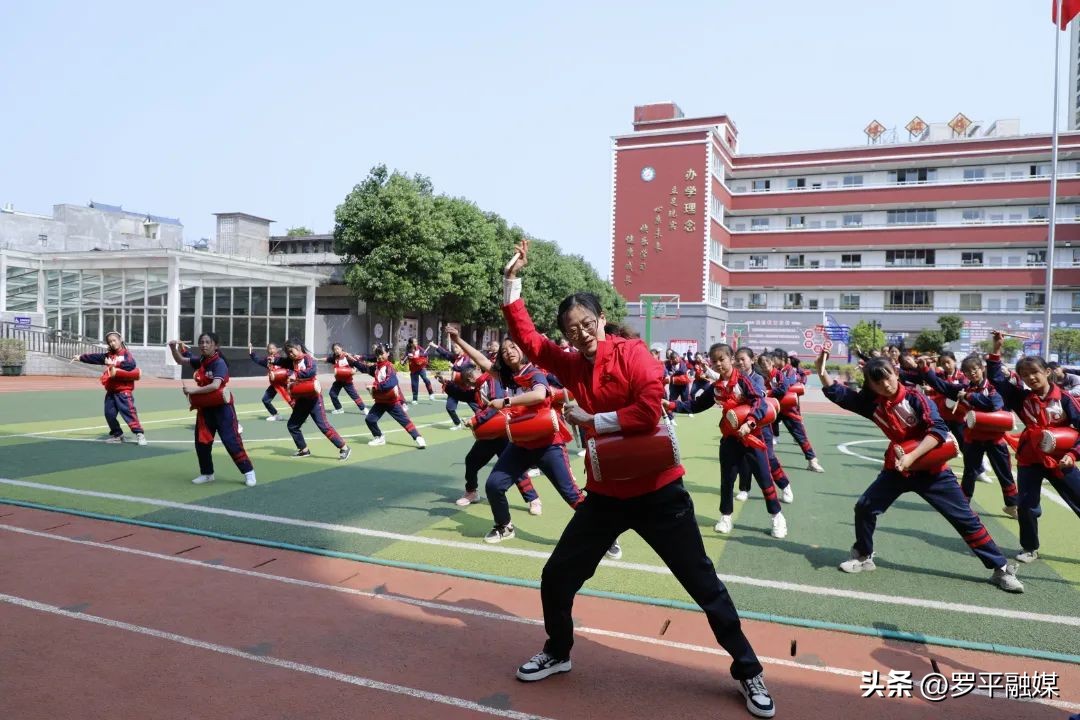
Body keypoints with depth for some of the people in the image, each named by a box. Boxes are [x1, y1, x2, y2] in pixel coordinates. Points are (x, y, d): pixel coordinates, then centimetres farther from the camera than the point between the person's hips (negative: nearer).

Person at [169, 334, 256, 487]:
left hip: (222, 408, -7)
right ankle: (207, 473, 28)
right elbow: (180, 360, 16)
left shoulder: (219, 363, -19)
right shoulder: (200, 361, 3)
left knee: (231, 441, -7)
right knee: (201, 442, 11)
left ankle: (248, 472, 3)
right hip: (205, 407, 7)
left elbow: (215, 386, -31)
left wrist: (193, 390, -25)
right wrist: (173, 347, -3)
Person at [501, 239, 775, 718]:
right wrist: (512, 279, -1)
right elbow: (527, 338, 4)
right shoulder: (571, 366, 3)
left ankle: (748, 672, 27)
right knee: (555, 579, 9)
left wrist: (593, 421, -16)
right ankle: (558, 653, 36)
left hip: (658, 491, -5)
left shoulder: (632, 353, -14)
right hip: (604, 495, 5)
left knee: (706, 587, 8)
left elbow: (648, 412, -25)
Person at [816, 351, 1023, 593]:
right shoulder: (871, 402, -6)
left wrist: (912, 457, -33)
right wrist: (821, 369, -15)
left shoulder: (914, 397, -19)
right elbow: (837, 393, -1)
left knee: (965, 518, 0)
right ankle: (864, 557, 18)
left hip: (930, 468, -4)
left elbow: (939, 429, -26)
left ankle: (1001, 569, 12)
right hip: (897, 466, 4)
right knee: (864, 507, -1)